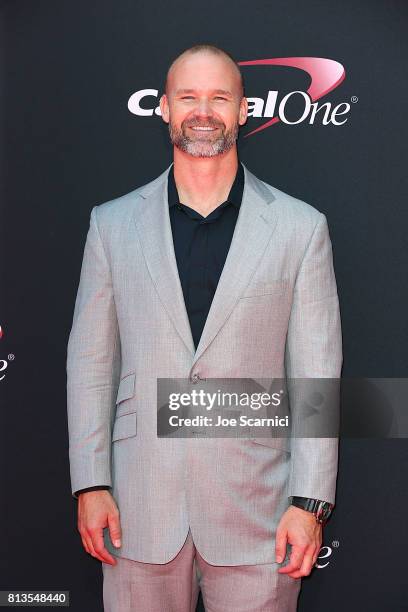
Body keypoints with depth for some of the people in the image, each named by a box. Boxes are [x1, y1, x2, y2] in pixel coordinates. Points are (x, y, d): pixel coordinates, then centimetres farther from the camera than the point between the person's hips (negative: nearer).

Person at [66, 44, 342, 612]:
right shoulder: (113, 223, 5)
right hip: (140, 510, 1)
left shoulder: (300, 227, 1)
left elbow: (317, 374, -1)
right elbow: (90, 362, 6)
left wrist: (310, 501, -5)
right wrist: (90, 484, 0)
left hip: (255, 511, -1)